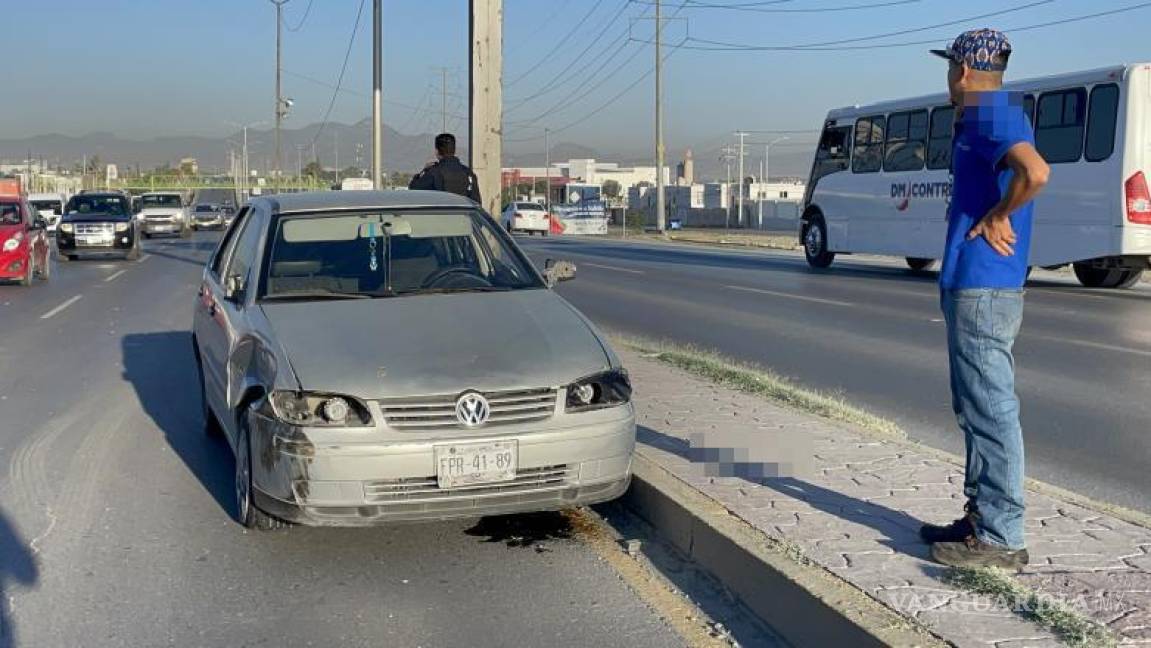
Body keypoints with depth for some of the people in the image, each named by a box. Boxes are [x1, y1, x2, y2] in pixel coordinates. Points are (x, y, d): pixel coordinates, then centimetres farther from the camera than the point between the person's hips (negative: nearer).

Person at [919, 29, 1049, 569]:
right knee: (978, 409, 17)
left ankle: (1000, 539, -1)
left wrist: (998, 217, -20)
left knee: (991, 411, -6)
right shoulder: (991, 116, 17)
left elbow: (1034, 172, -33)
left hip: (982, 289, -11)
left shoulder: (992, 117, -14)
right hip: (975, 286, 11)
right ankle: (981, 519, 26)